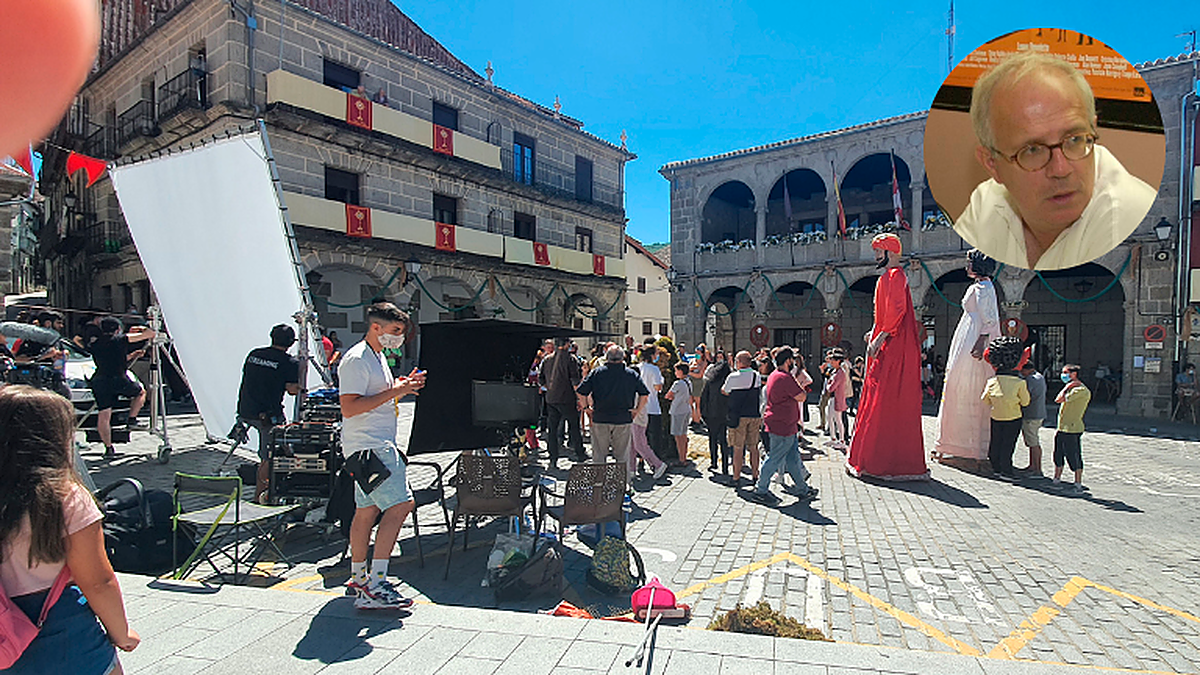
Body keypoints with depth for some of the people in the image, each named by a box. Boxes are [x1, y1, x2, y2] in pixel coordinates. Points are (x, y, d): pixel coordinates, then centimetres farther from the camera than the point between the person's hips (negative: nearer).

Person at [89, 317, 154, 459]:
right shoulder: (121, 339, 3)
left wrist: (131, 355, 36)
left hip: (98, 381, 5)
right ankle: (132, 420, 11)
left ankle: (108, 448, 6)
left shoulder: (95, 344, 19)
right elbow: (150, 334, 6)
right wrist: (141, 329, 26)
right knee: (140, 391, 24)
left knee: (103, 416, 6)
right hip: (118, 379, -5)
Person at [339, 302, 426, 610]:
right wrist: (394, 391, -22)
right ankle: (375, 586, -11)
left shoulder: (377, 357, 18)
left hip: (381, 444, 10)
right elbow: (349, 407, -22)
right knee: (399, 506, -15)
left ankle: (358, 578, 27)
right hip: (370, 448, -10)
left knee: (367, 510, 16)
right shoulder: (356, 360, -14)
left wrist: (403, 386, 11)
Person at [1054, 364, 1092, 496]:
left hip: (1072, 429, -10)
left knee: (1074, 457, -2)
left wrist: (1067, 387, -12)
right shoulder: (1072, 388, 17)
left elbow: (1059, 400, -21)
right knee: (1058, 455, 16)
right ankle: (1056, 480, 27)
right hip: (1063, 429, 10)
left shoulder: (1081, 390, -16)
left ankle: (1078, 486, 6)